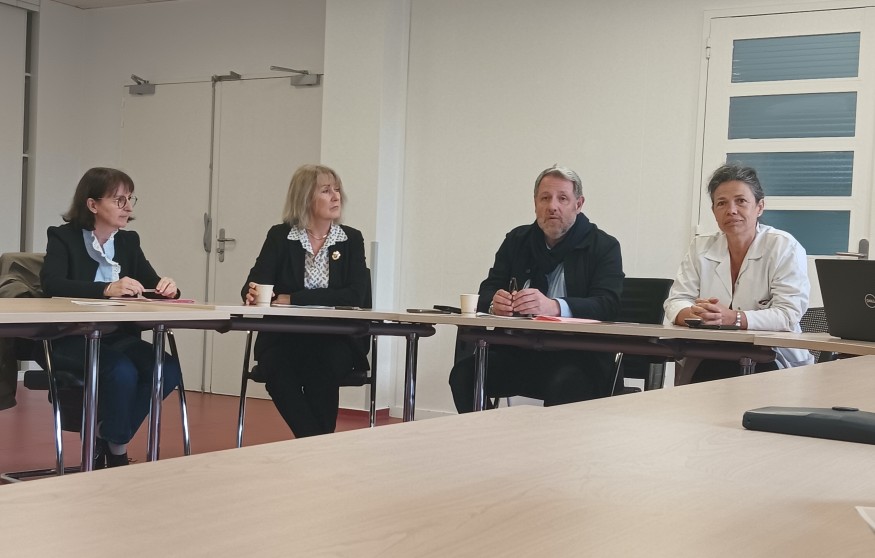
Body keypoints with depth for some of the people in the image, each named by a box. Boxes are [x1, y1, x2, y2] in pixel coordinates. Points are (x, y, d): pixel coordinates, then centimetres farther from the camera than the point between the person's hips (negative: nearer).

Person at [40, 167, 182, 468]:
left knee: (168, 369, -22)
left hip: (120, 338, 5)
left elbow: (154, 284, 8)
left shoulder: (129, 241, 12)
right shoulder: (63, 237, -3)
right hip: (72, 340, -5)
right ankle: (116, 450, -6)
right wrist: (107, 289, -35)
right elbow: (52, 284, -21)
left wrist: (168, 288, -18)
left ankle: (105, 440, -3)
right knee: (122, 371, -33)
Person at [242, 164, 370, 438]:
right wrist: (253, 294, -31)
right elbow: (254, 284, -4)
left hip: (336, 342, 0)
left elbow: (355, 295, -9)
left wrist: (293, 299, -15)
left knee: (322, 364, -32)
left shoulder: (351, 239, 5)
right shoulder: (280, 236, 5)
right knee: (275, 368, -31)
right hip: (284, 338, 0)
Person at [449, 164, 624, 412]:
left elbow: (607, 305, -13)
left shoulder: (604, 246, 2)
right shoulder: (517, 240, 15)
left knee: (566, 384, -36)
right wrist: (495, 303, -17)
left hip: (579, 356, -4)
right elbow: (486, 293, 10)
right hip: (518, 352, 4)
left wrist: (554, 307, -31)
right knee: (464, 372, -20)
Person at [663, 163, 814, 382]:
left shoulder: (785, 248, -3)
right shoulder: (700, 248, 10)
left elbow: (788, 315, -13)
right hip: (711, 359, 2)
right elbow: (675, 302, 4)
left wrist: (733, 318, -29)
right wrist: (693, 314, -22)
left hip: (773, 360, -2)